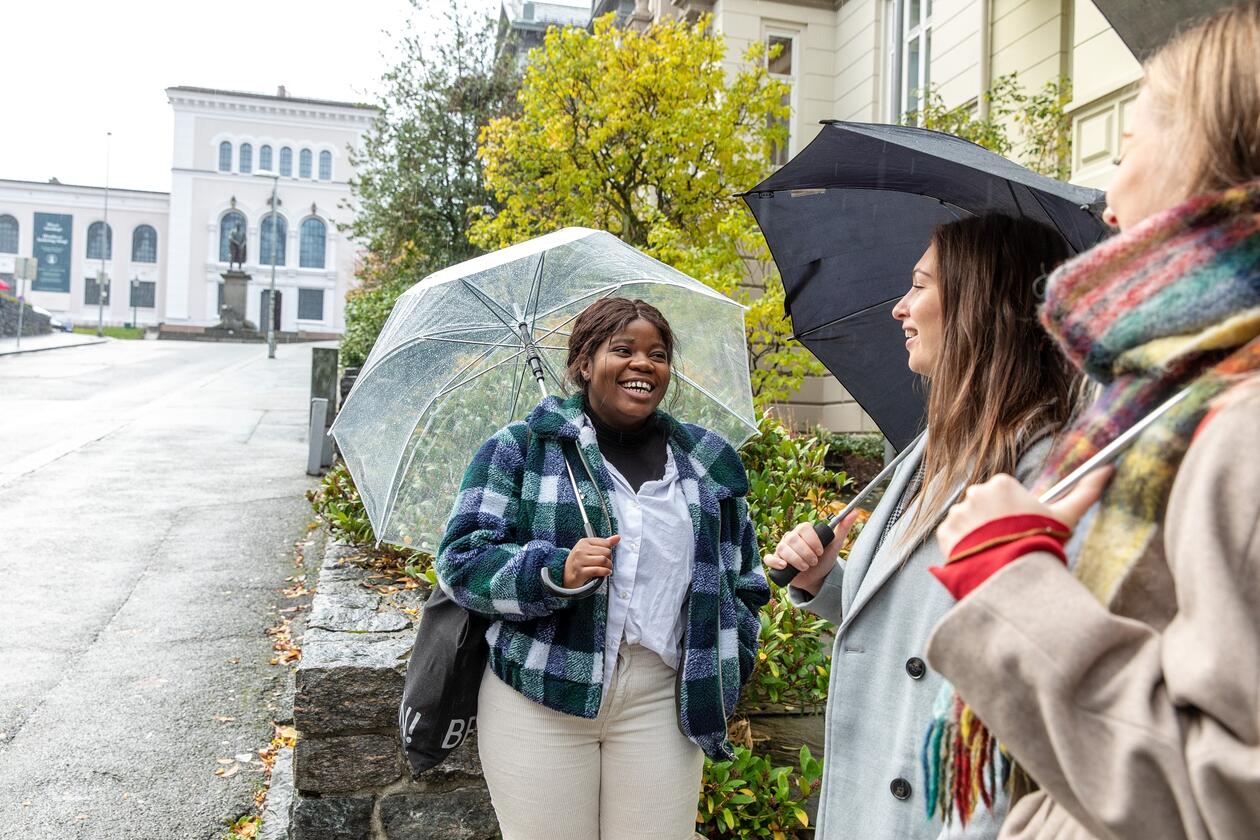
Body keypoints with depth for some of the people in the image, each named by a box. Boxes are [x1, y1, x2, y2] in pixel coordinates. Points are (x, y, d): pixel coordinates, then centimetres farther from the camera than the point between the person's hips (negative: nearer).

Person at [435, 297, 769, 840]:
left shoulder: (708, 463, 11)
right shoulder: (521, 448, 1)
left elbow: (742, 576, 19)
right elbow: (461, 560, -5)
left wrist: (725, 674, 8)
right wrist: (555, 571, -22)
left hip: (662, 701, 3)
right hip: (541, 695, -2)